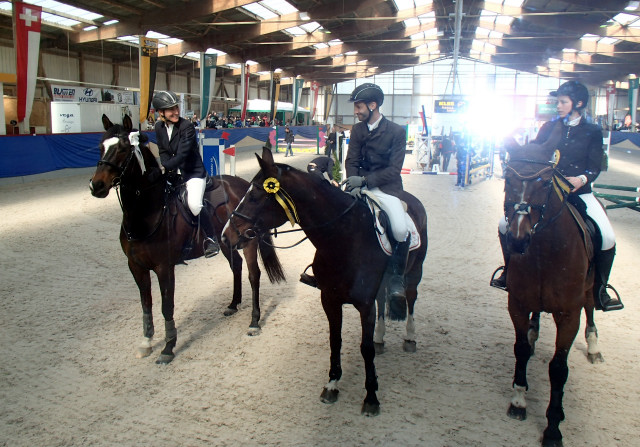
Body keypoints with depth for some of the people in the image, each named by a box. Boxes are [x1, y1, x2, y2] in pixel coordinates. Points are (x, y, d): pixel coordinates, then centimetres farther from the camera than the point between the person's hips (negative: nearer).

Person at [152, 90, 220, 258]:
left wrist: (165, 169, -30)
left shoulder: (186, 126, -18)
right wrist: (168, 170, -10)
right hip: (173, 173, 7)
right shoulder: (159, 127, 1)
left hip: (193, 173, -7)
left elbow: (182, 154, -25)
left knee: (194, 204, -28)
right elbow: (163, 152, 7)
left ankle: (211, 238, -6)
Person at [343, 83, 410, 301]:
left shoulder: (397, 132, -6)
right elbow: (351, 161, 4)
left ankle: (397, 276, 0)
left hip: (386, 188, -4)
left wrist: (364, 181, -23)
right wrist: (353, 183, -16)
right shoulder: (357, 129, 8)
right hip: (361, 185, 4)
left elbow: (394, 170, -12)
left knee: (401, 230, -26)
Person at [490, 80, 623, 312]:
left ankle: (599, 290, 3)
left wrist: (582, 179, -23)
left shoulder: (592, 132, 4)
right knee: (505, 224, -11)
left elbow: (595, 166, -3)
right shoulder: (549, 127, 9)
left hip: (579, 192, -1)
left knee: (607, 237, -19)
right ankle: (510, 271, 12)